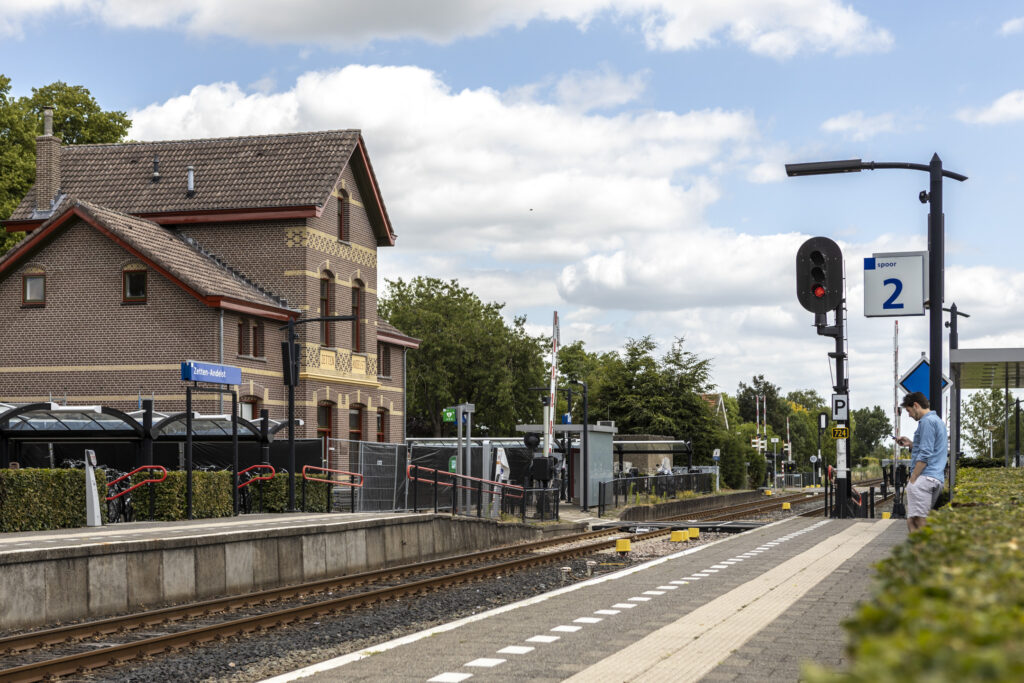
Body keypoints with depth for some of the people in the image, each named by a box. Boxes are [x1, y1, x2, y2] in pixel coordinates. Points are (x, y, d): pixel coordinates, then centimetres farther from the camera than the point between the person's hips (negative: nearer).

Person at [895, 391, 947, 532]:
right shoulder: (938, 421, 23)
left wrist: (912, 480, -13)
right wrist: (911, 444, 21)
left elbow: (925, 455, -15)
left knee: (915, 523, -14)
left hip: (924, 478, -10)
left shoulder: (927, 421, -8)